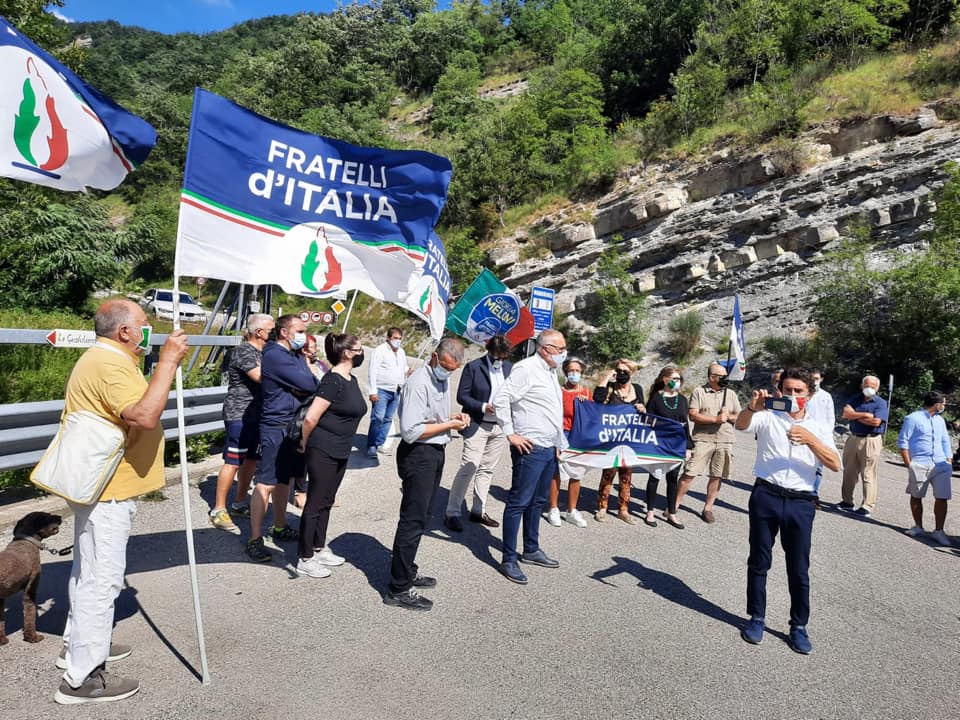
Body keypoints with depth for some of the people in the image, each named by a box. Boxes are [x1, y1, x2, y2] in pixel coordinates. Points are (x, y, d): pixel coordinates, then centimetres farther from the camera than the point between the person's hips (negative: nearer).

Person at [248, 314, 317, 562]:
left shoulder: (296, 355, 13)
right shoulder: (276, 356, -16)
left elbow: (311, 384, 7)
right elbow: (310, 384, -21)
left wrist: (303, 387, -15)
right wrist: (311, 383, 1)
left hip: (295, 425, 9)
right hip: (276, 427, -9)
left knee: (284, 479, 18)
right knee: (266, 484, -6)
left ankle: (279, 527, 31)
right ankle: (255, 539, 0)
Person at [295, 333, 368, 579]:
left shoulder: (351, 380, 8)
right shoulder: (333, 381, -20)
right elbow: (311, 417, -22)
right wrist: (305, 442, -7)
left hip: (340, 452, 9)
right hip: (322, 452, -9)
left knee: (326, 502, 19)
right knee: (315, 504, 2)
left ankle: (320, 549, 33)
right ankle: (305, 560, 13)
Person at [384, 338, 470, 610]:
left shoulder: (443, 379, 11)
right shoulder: (419, 383, -20)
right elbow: (411, 431, -25)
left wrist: (453, 417, 4)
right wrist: (449, 425, -19)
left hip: (435, 453, 10)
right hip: (418, 455, -10)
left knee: (420, 516, 19)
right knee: (413, 520, -5)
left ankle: (407, 571, 35)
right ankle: (398, 589, 4)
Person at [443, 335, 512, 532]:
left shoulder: (509, 368, 8)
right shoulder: (473, 367, -6)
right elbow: (462, 396, -7)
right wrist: (484, 407, -18)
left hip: (501, 427, 5)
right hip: (478, 425, -5)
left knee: (487, 469, 12)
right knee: (468, 468, -9)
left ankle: (478, 510, 24)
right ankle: (451, 513, -1)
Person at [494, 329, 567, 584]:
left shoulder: (550, 372, 16)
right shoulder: (527, 368, -12)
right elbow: (501, 399, -18)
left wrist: (558, 444, 19)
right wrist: (510, 434, -16)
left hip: (549, 449, 9)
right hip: (530, 448, -9)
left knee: (537, 502, 18)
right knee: (519, 503, -2)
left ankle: (531, 550, 31)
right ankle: (509, 560, 5)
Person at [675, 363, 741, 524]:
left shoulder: (731, 394, 12)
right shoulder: (699, 392, 0)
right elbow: (693, 415, -9)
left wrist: (729, 416, -7)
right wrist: (716, 419, -16)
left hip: (725, 441, 4)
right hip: (702, 439, -4)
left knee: (717, 476, 6)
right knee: (690, 473, -5)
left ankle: (708, 508, 19)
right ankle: (675, 504, 6)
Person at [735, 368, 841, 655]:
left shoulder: (817, 428, 10)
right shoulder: (768, 417, 5)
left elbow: (835, 465, -3)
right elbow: (741, 425, -16)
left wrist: (810, 440, -19)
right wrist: (752, 407, -37)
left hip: (800, 502, 1)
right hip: (766, 496, -1)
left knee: (799, 568, 8)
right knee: (759, 561, 9)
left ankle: (799, 626, 22)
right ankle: (756, 618, 24)